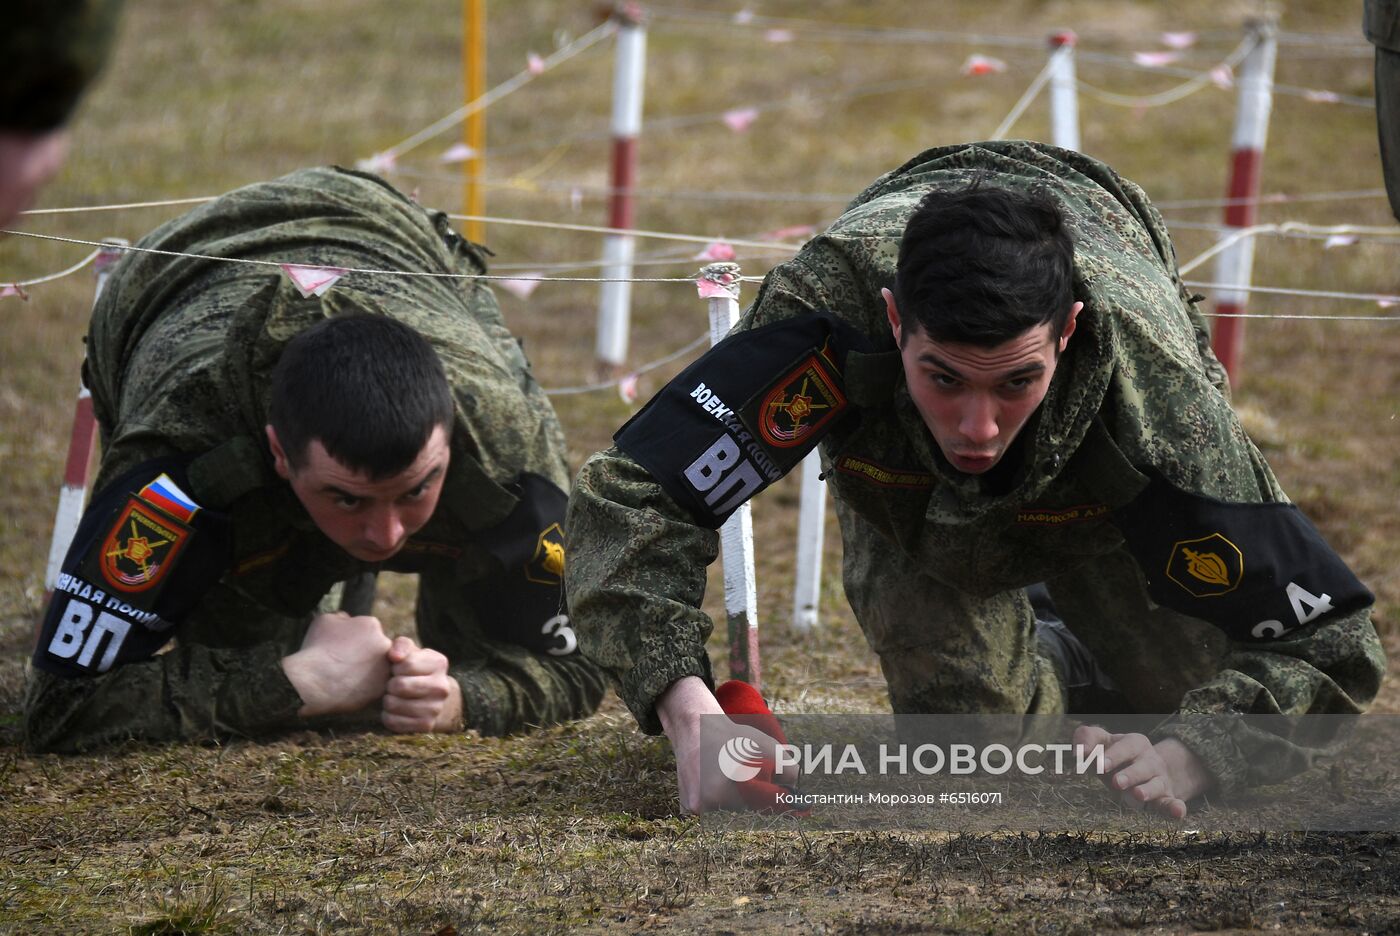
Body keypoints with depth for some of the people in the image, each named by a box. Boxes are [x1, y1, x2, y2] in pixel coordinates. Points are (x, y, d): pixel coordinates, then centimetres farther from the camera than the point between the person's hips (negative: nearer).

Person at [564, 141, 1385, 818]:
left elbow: (1330, 647, -39)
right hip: (906, 487, 0)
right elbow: (631, 496, -47)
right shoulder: (828, 306, -48)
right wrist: (691, 712, -62)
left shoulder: (1159, 388, -46)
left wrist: (1185, 758, -58)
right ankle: (1069, 679, 24)